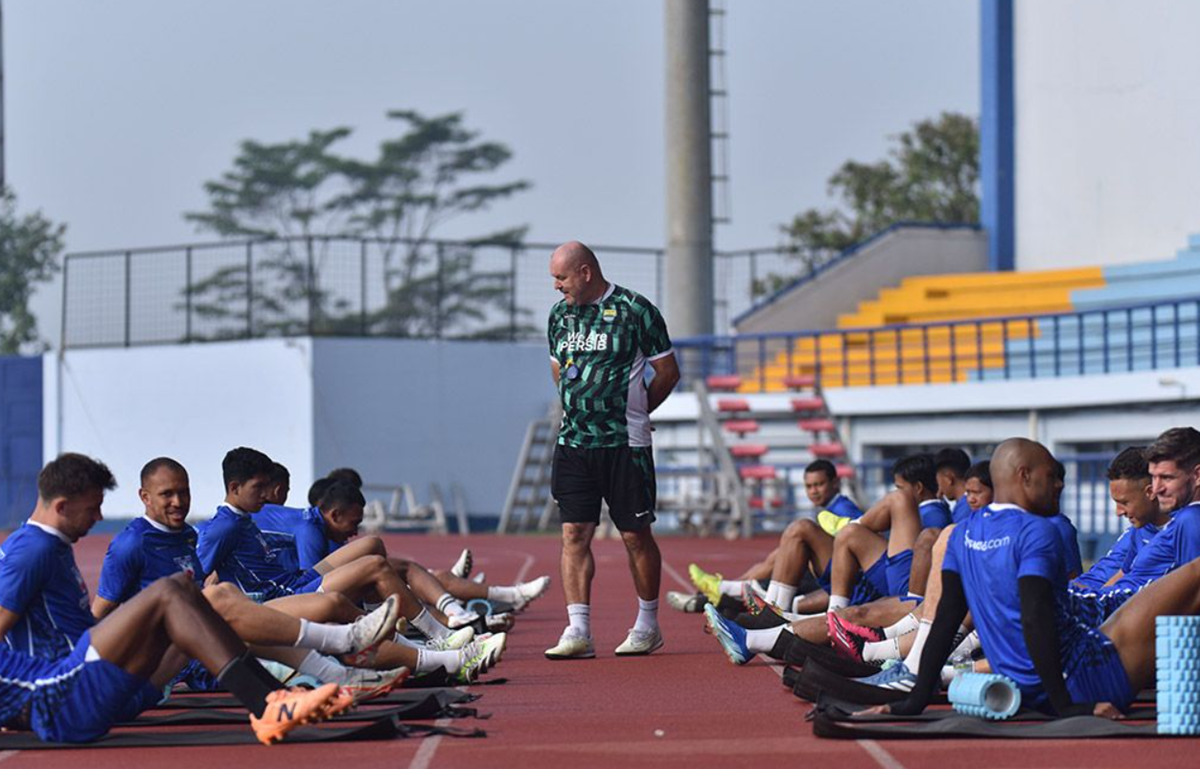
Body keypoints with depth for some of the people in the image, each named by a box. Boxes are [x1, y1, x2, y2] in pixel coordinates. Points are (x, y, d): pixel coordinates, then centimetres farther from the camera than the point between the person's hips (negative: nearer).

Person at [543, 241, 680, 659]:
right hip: (572, 442, 5)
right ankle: (578, 631, -4)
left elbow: (668, 371, -2)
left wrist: (632, 412, 4)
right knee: (574, 534, -3)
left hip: (624, 443, -5)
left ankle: (648, 624, 17)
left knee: (636, 534, 3)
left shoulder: (635, 310, -7)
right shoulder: (560, 315, 11)